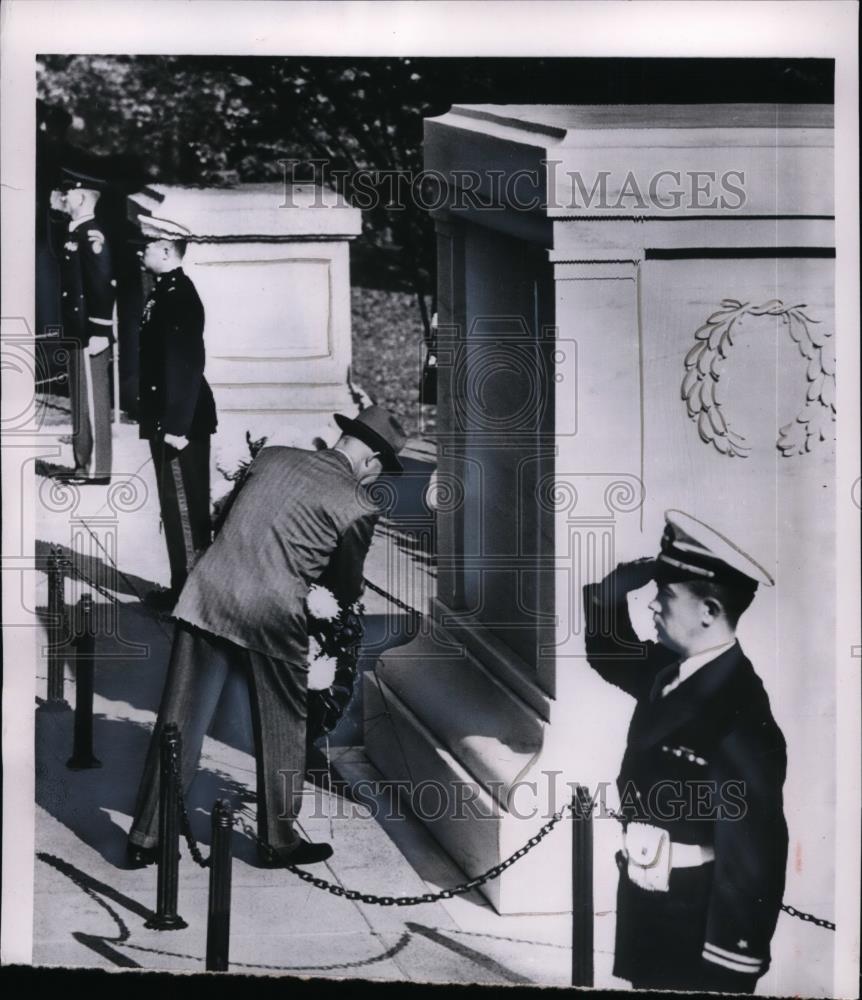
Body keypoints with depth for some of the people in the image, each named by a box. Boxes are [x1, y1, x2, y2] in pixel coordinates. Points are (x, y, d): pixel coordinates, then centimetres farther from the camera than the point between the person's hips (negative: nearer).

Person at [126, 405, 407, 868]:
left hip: (208, 592, 5)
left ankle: (145, 838, 20)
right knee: (282, 730, 14)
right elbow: (350, 584, 12)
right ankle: (277, 841, 25)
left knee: (180, 722, 11)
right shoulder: (357, 506, -1)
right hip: (272, 613, -4)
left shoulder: (272, 457, 12)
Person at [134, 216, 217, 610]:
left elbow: (187, 366, -22)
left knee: (185, 507, -2)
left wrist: (176, 426, -24)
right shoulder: (167, 291, 13)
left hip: (181, 423, -10)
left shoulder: (178, 296, -17)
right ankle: (185, 587, 24)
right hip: (168, 419, 10)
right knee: (178, 506, 15)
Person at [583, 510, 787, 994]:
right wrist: (611, 591, -6)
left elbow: (750, 856, -23)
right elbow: (609, 648, 17)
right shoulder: (671, 671, -2)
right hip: (644, 903, 8)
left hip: (695, 923, -8)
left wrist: (729, 974, -19)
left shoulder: (742, 716, -26)